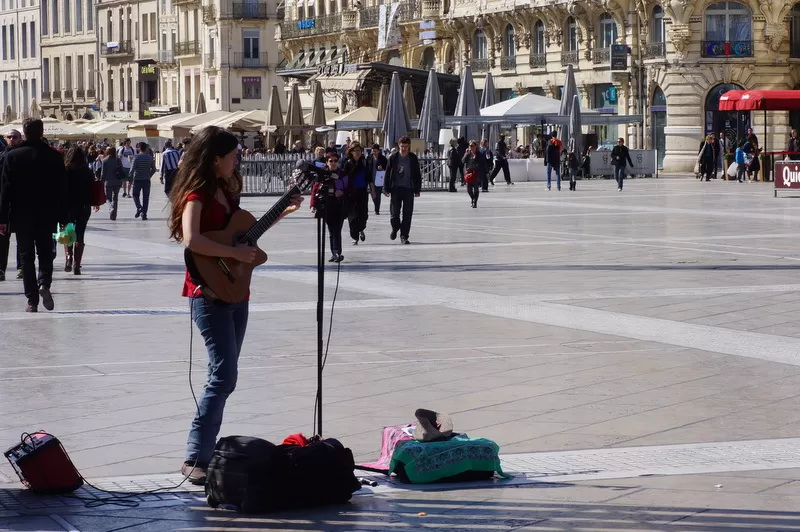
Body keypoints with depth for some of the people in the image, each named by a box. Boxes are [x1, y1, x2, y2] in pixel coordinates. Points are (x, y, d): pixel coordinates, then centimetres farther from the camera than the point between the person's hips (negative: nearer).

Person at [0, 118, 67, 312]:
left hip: (21, 216, -1)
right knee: (46, 253, 14)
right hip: (47, 216, 1)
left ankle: (32, 301, 2)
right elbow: (62, 190, 0)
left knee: (26, 256, 6)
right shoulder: (54, 157, -3)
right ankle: (44, 283, -12)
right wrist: (63, 218, 6)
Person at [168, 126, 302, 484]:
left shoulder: (225, 189, 13)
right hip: (210, 293, -9)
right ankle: (195, 458, -12)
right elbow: (191, 240, -30)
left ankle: (207, 449, 18)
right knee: (224, 376, -14)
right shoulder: (196, 193, -14)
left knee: (224, 376, 11)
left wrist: (284, 211, 20)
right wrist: (235, 252, -25)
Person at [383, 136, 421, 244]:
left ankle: (404, 236, 5)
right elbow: (388, 173, 5)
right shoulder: (393, 158, 2)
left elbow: (417, 175, 6)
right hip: (396, 188, 0)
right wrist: (386, 188, 0)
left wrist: (417, 190, 2)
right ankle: (395, 228, 27)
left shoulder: (413, 158, 3)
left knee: (407, 214, -2)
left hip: (408, 189, 0)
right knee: (395, 212, -2)